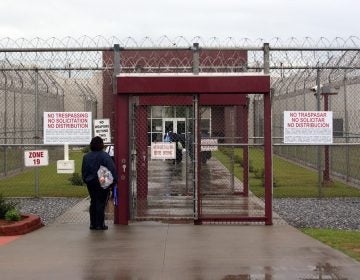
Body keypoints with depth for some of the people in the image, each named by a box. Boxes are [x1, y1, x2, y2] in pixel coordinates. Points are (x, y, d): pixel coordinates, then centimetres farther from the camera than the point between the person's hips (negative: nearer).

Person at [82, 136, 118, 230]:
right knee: (101, 203, -1)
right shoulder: (105, 156, -13)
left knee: (93, 202, 14)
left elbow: (84, 171, 12)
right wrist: (114, 180, -6)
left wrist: (86, 180, 22)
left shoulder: (86, 156, 5)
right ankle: (100, 224, 0)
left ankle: (93, 223, 17)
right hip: (103, 183, -5)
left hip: (90, 183, 5)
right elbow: (112, 170, -14)